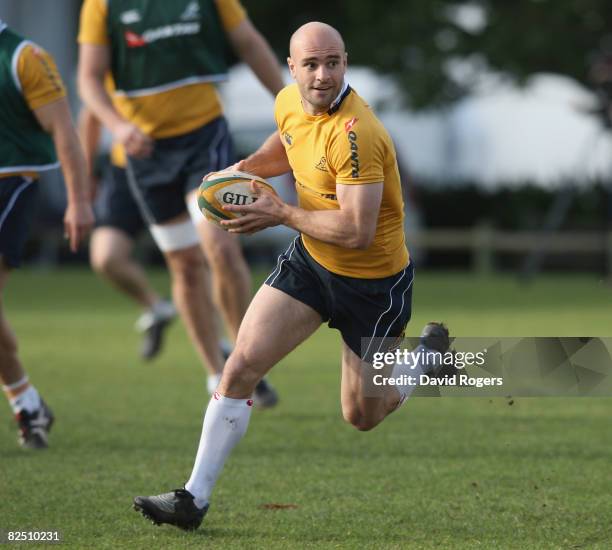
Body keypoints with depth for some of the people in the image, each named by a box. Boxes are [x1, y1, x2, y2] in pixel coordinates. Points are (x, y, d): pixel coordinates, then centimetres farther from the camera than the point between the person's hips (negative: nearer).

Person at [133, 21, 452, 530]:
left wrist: (281, 214, -24)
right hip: (309, 260, 6)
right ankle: (195, 497, -4)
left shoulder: (355, 134, -31)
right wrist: (247, 167, 0)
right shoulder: (290, 102, -6)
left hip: (373, 283, -6)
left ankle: (431, 354, 40)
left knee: (361, 416, 10)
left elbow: (356, 231, -33)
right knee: (242, 365, -10)